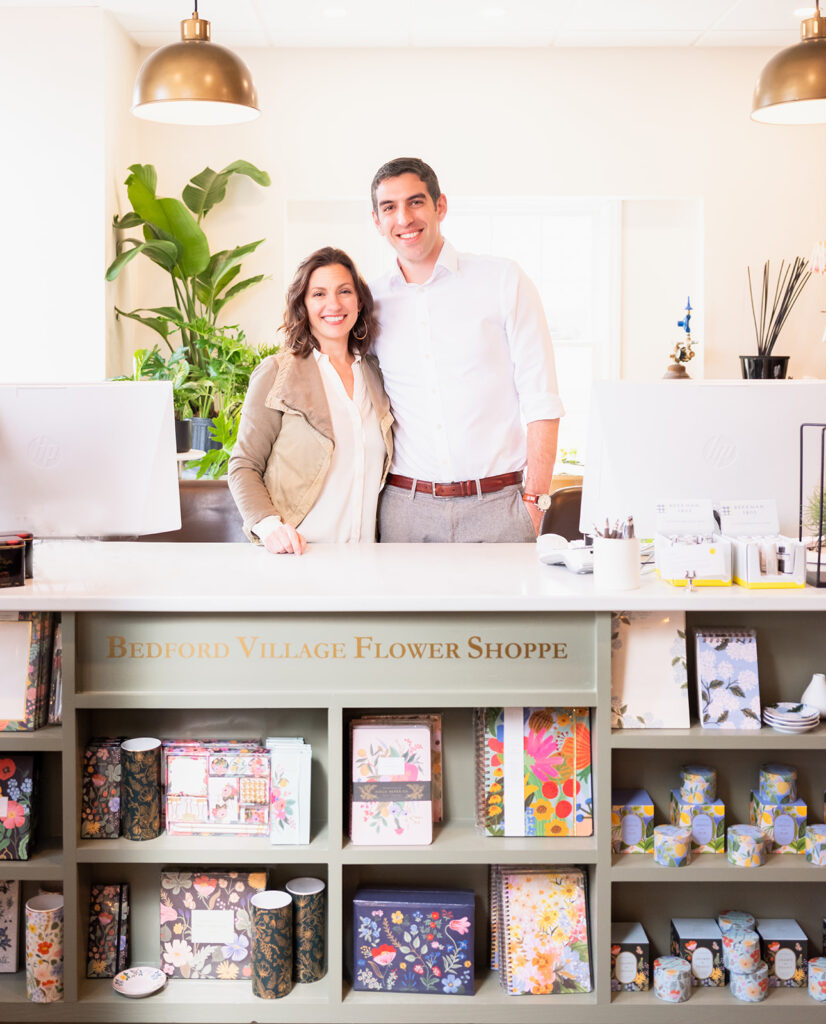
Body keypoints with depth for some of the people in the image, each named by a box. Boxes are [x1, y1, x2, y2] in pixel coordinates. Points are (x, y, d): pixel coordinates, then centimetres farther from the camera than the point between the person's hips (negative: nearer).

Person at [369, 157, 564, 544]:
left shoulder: (503, 280, 2)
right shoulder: (371, 302, 8)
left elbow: (540, 399, -1)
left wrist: (534, 500, -7)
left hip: (496, 507, -2)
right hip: (405, 508, 2)